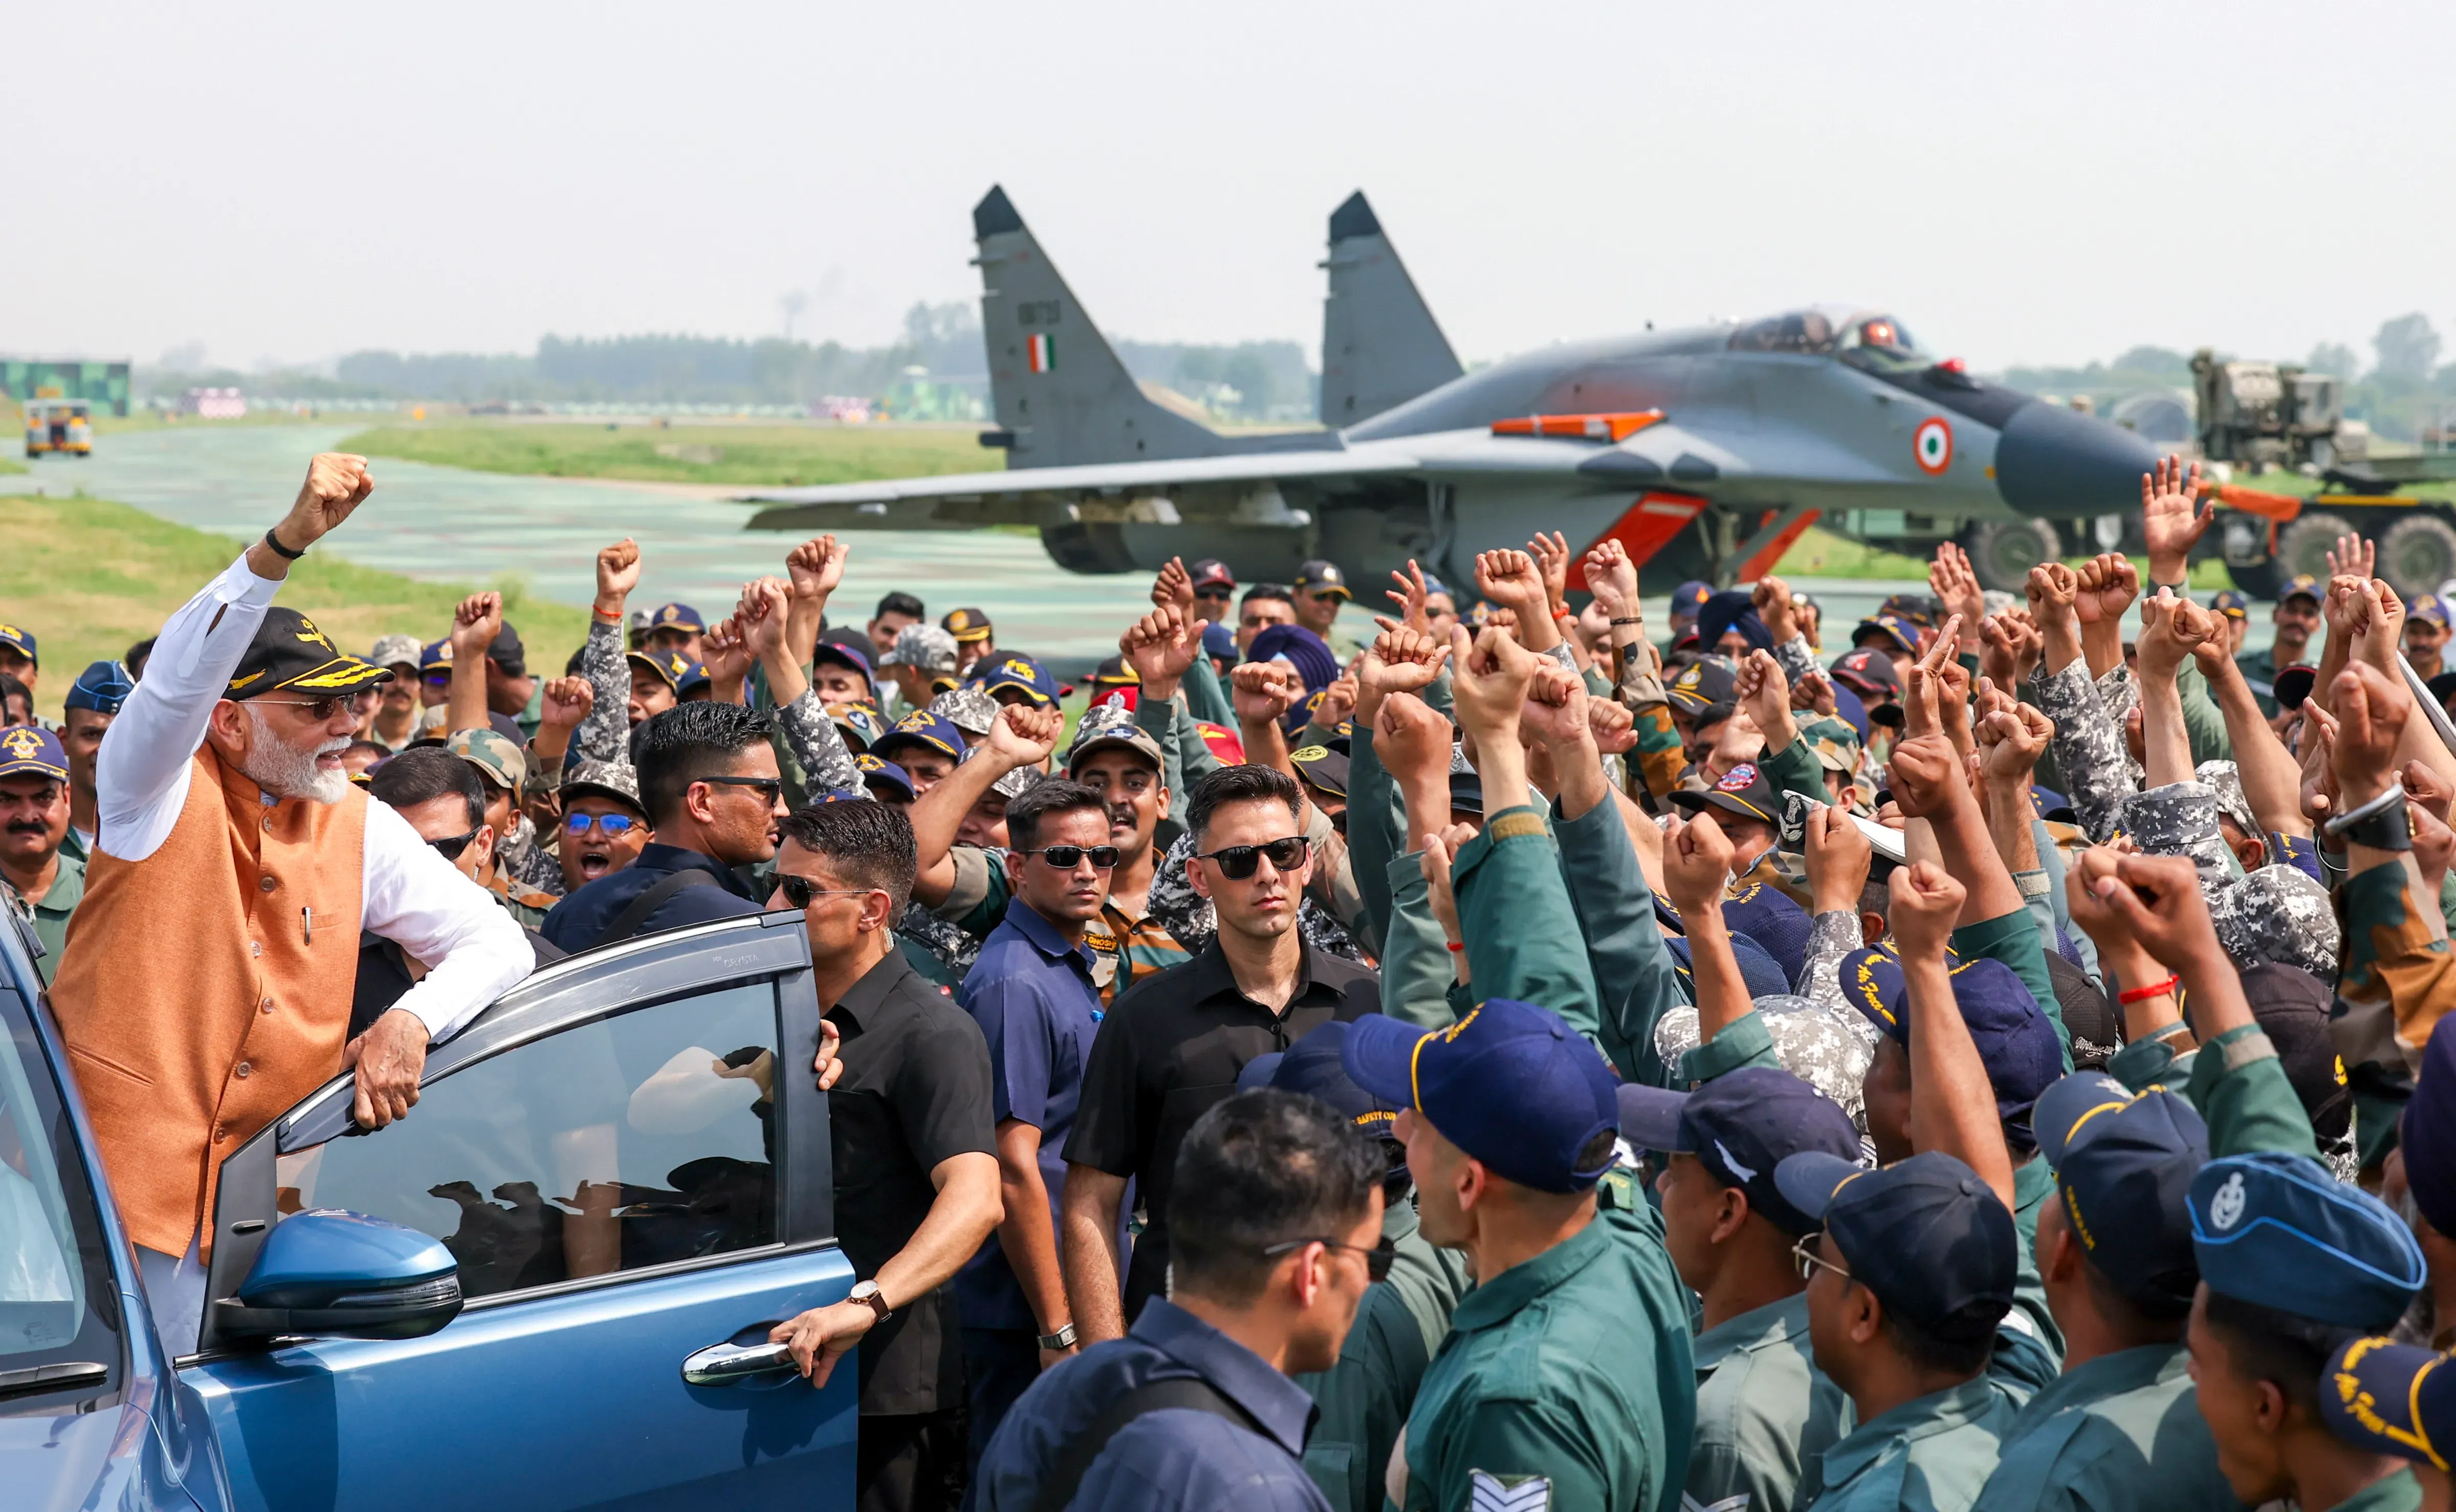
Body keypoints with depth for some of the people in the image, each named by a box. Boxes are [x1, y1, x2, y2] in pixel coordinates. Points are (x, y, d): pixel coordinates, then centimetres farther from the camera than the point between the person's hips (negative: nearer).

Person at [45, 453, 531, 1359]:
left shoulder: (359, 830, 8)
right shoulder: (161, 792, -3)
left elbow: (497, 943, 10)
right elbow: (182, 672, -24)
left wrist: (411, 1020, -10)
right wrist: (289, 541, -37)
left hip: (237, 1202, 4)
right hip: (105, 1173, -4)